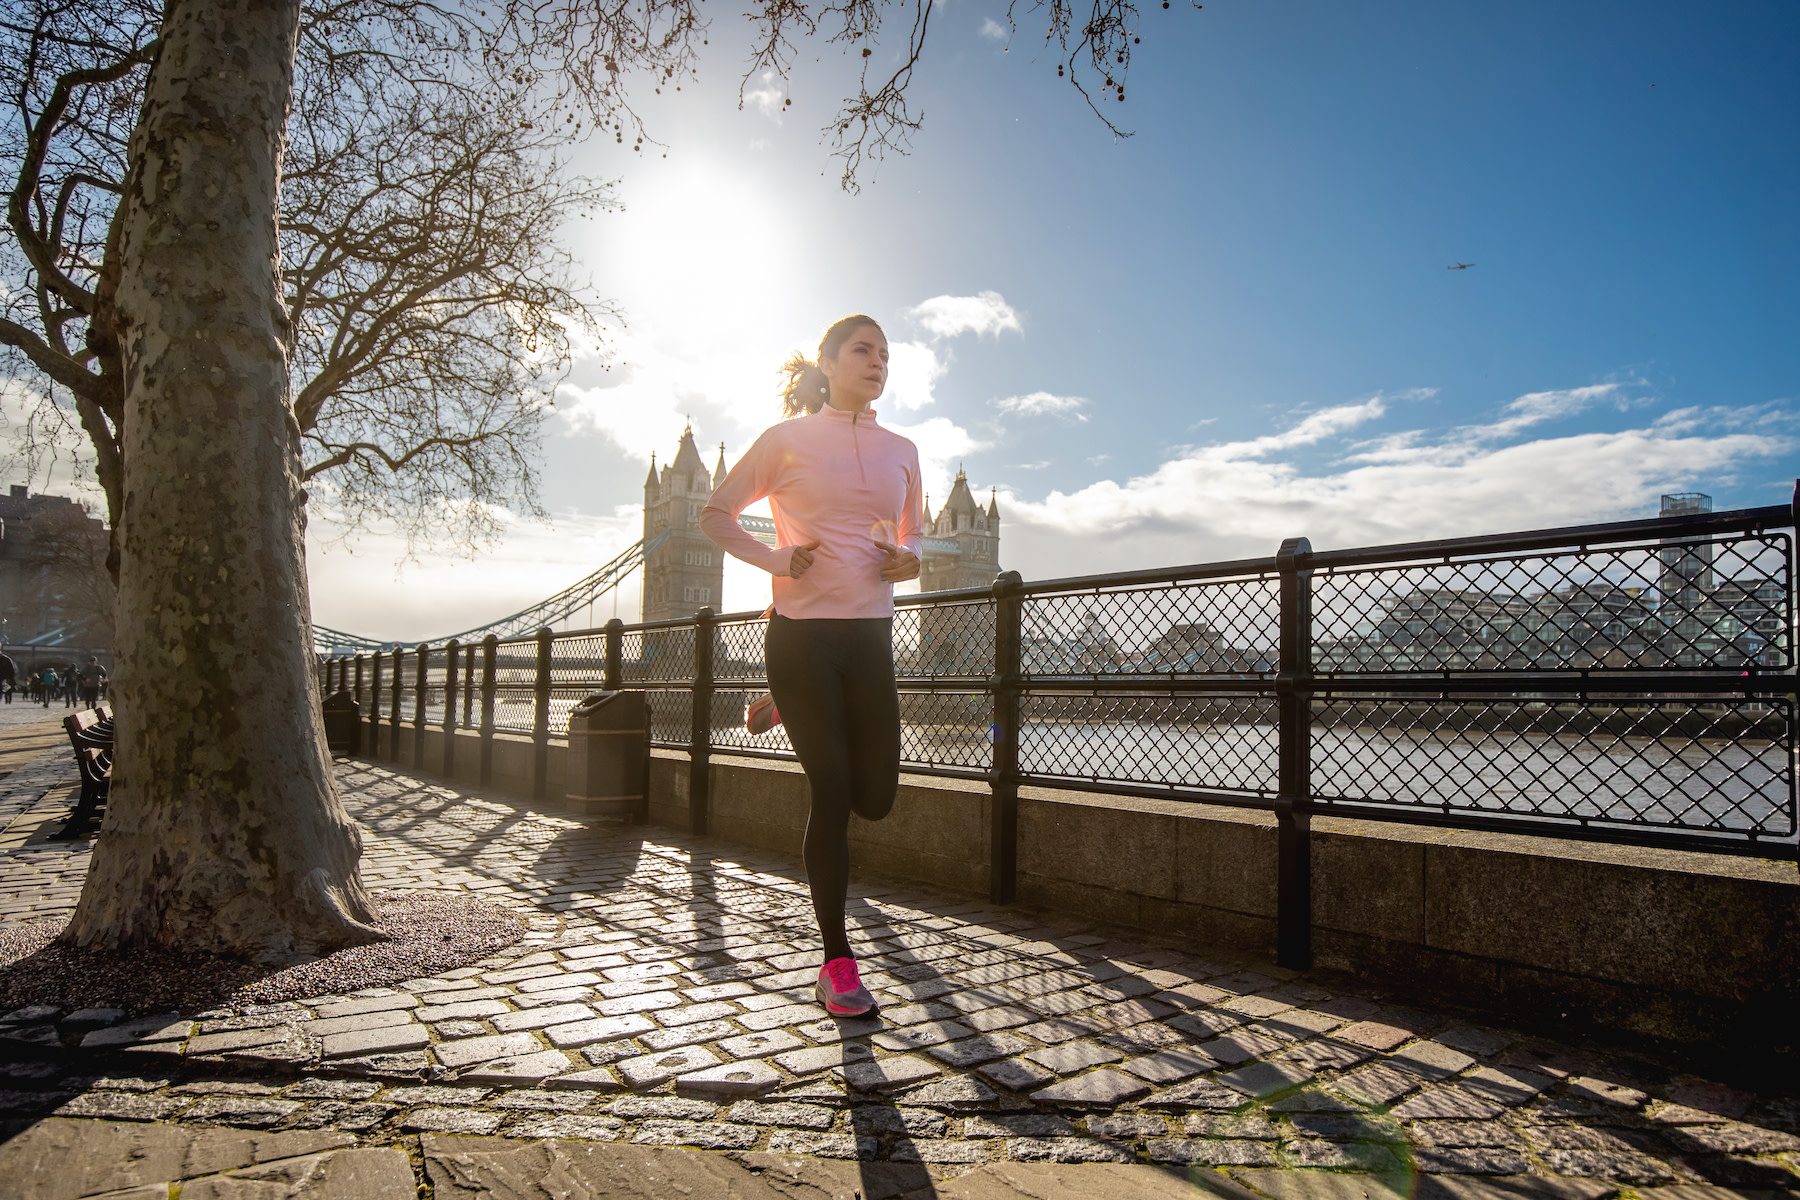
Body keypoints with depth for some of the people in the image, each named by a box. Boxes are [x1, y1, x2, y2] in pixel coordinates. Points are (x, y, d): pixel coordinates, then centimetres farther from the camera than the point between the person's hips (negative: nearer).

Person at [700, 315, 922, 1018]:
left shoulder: (900, 451, 14)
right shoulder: (788, 439, 3)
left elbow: (914, 535, 25)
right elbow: (716, 513, 9)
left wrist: (909, 560, 0)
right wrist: (771, 558, -8)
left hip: (870, 633, 4)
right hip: (801, 630, -4)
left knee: (875, 798, 4)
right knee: (831, 794, -6)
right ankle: (837, 963, 8)